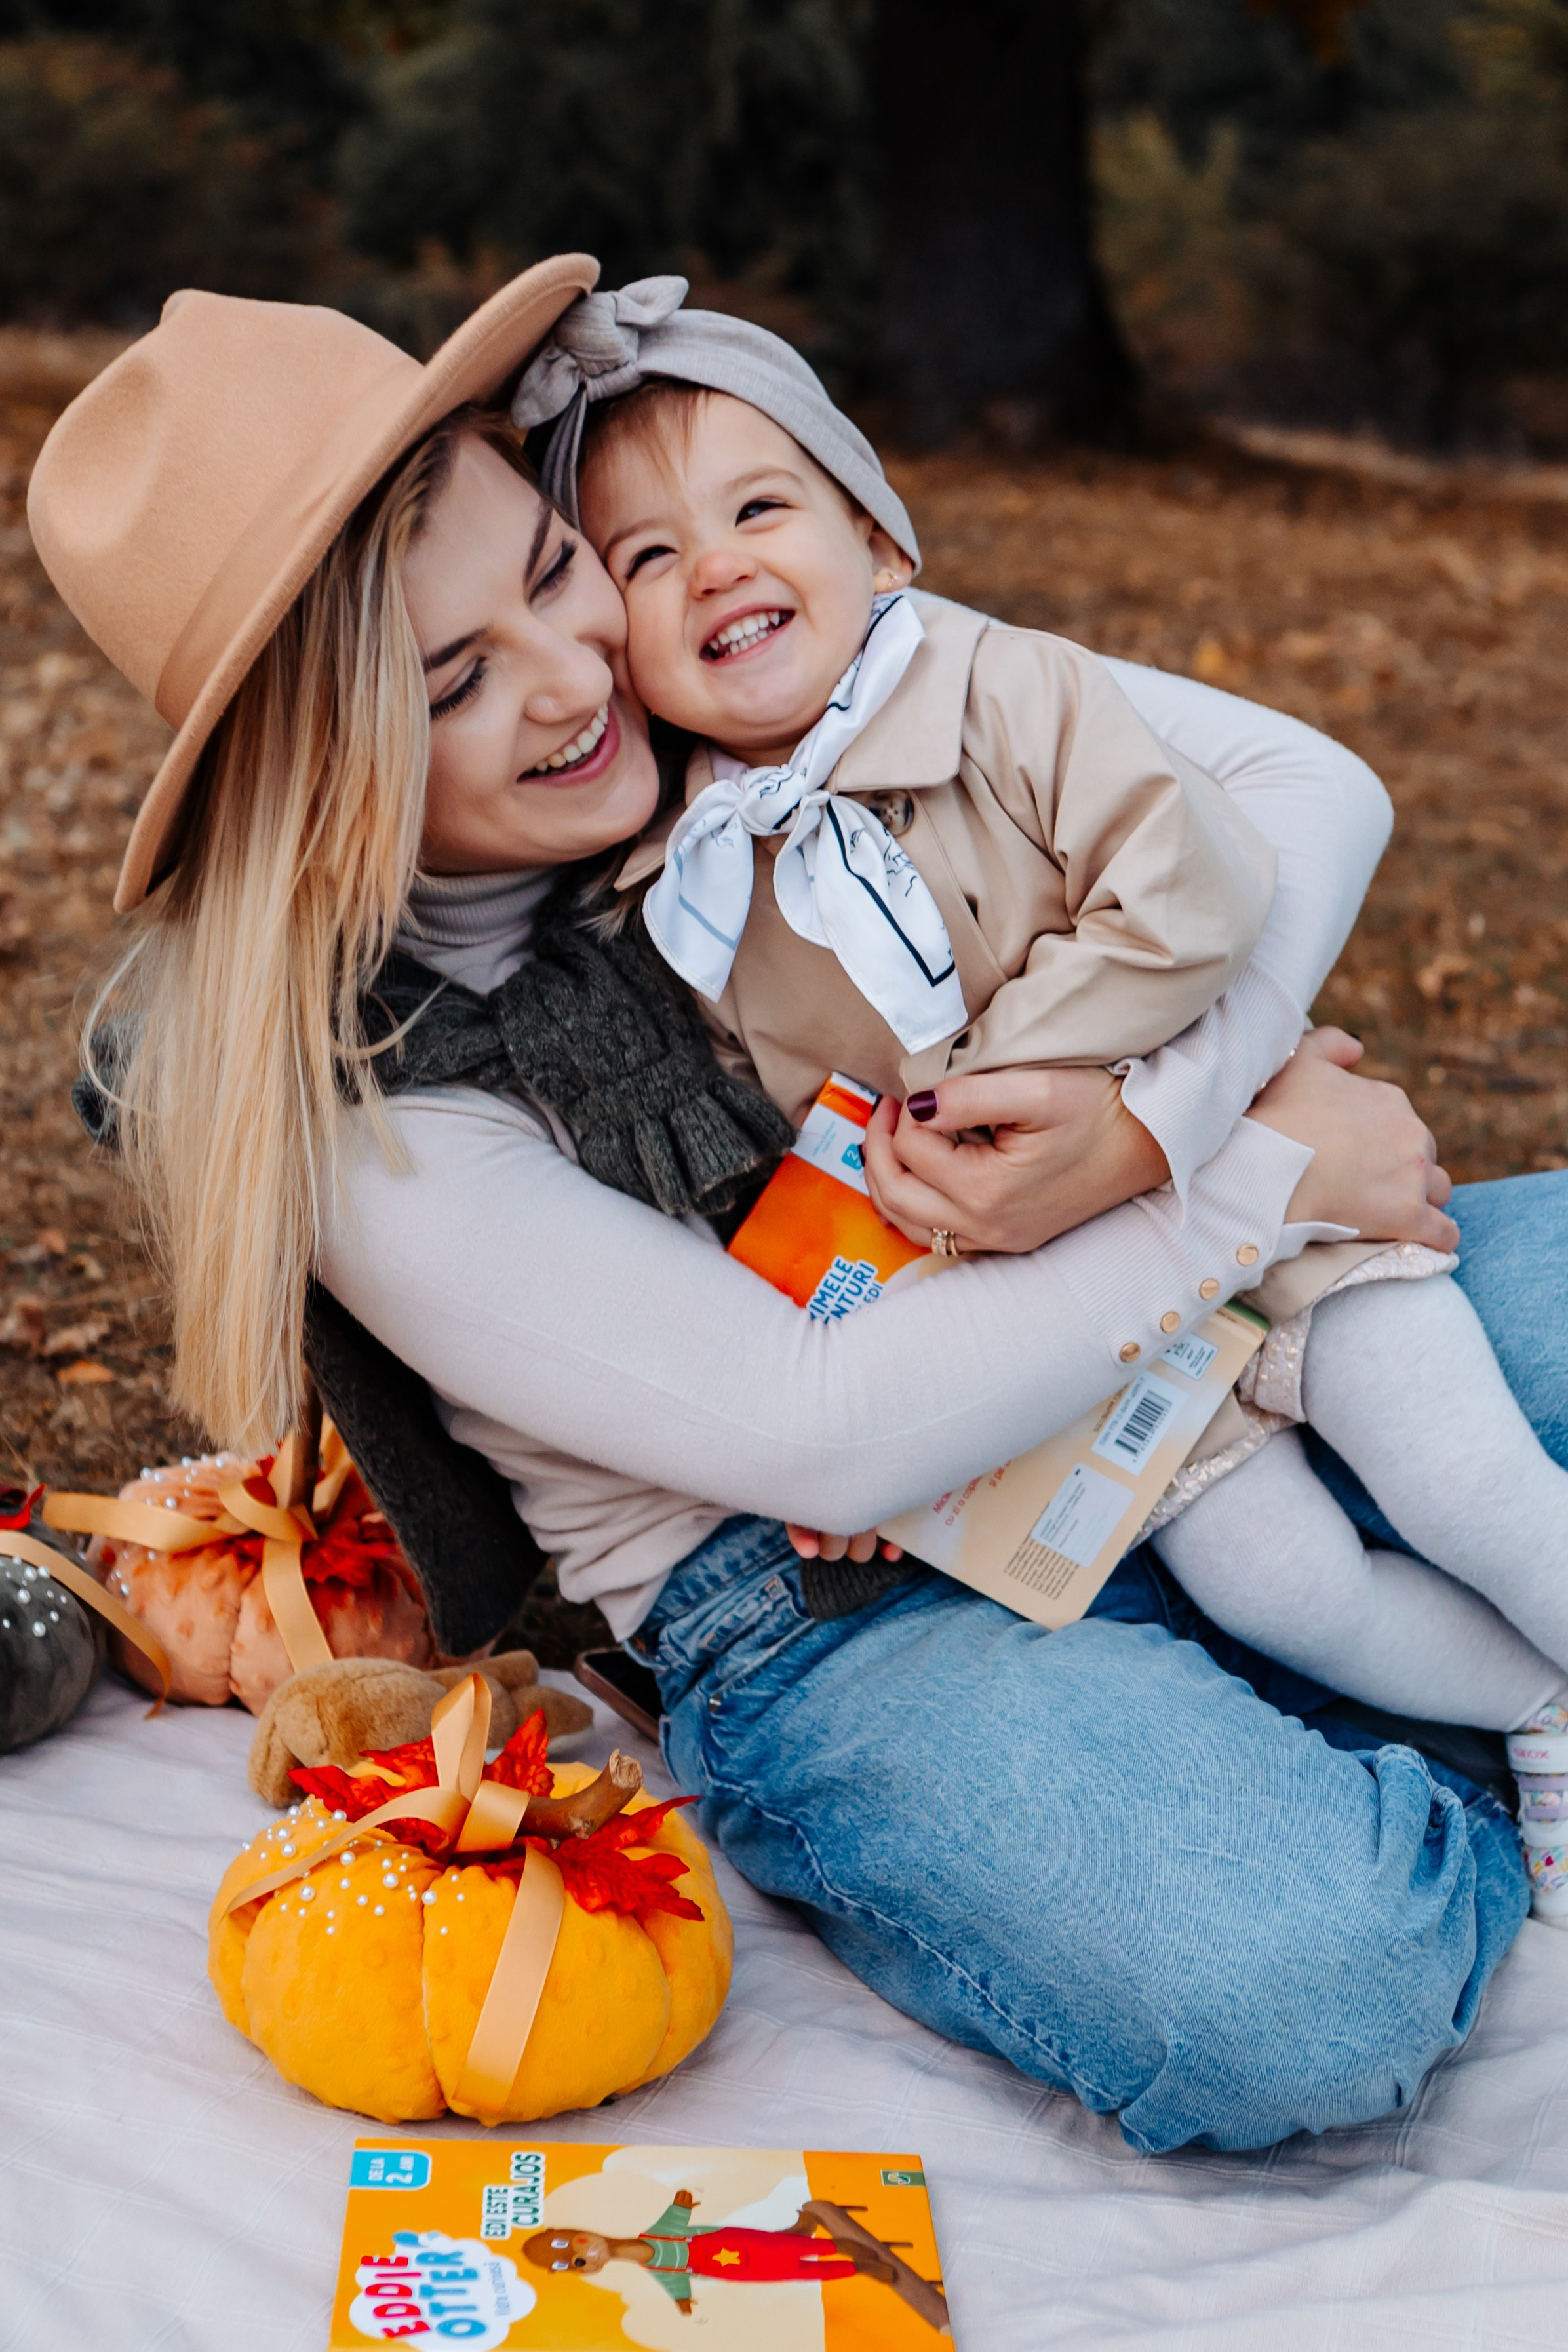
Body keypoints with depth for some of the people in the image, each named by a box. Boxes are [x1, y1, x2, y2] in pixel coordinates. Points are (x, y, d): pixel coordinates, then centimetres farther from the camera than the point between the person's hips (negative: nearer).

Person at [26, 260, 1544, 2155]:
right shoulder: (346, 1098, -15)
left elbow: (1307, 788, -4)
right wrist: (1266, 1178, -17)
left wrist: (1150, 1118, -23)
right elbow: (823, 1435, -20)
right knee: (1305, 1992, -31)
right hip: (826, 1618, -5)